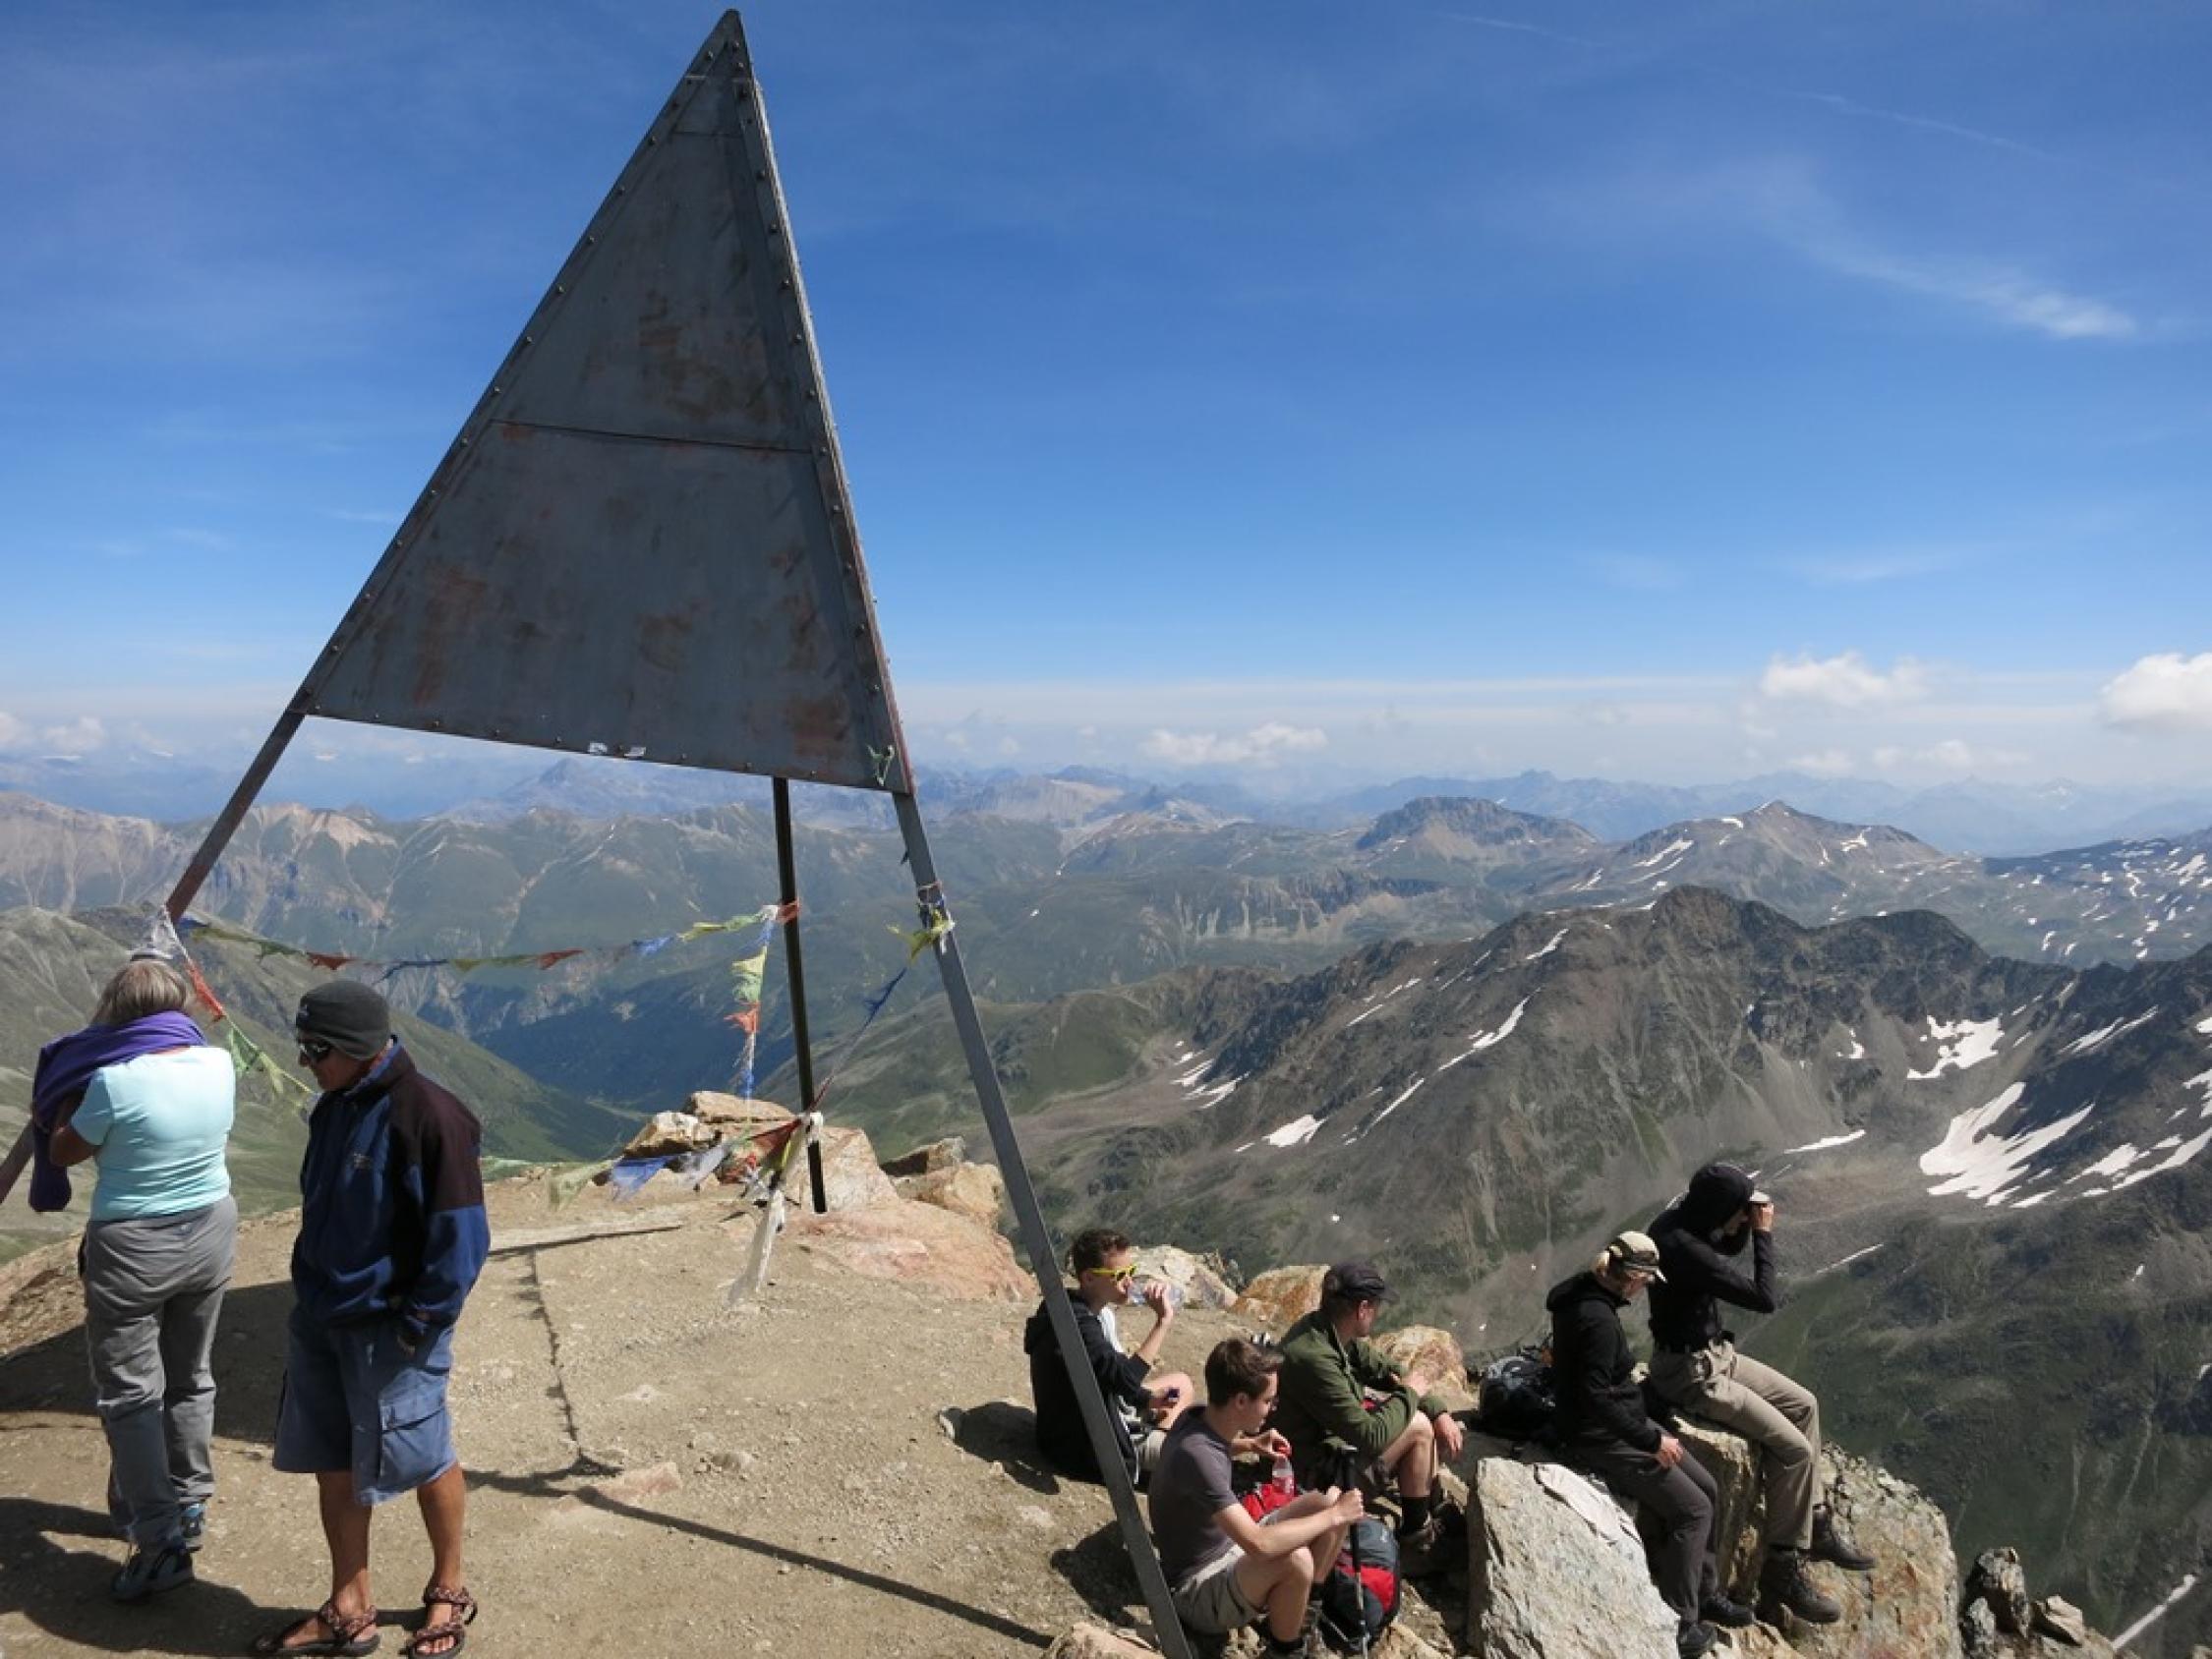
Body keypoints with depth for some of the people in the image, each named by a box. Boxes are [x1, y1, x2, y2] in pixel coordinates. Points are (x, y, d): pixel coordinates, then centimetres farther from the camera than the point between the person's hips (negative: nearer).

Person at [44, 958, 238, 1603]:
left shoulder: (115, 1079, -20)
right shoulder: (219, 1064, -5)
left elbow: (62, 1152, -5)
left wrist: (73, 1091, 8)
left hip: (132, 1248, -5)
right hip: (211, 1232, 6)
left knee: (129, 1392, 5)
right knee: (191, 1377, 20)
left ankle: (161, 1541, 4)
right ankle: (190, 1504, 33)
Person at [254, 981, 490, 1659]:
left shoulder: (428, 1117, -22)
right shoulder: (333, 1109, 4)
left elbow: (460, 1235, -19)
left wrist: (421, 1321, -18)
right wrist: (312, 1296, 11)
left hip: (389, 1330, -8)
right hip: (320, 1321, 8)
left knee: (422, 1460, 8)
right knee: (333, 1465, 16)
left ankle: (449, 1592, 30)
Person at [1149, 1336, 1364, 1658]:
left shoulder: (1200, 1420, -6)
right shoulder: (1196, 1456, -33)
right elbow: (1260, 1544, -39)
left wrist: (1250, 1446, 4)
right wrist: (1334, 1517, -26)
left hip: (1232, 1549, 9)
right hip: (1199, 1588, -9)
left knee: (1330, 1500, -2)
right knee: (1295, 1559, -35)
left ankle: (1310, 1605, 14)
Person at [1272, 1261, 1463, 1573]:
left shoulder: (1328, 1330, -6)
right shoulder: (1313, 1358, -34)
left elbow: (1387, 1369, 7)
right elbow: (1371, 1438, -30)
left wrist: (1440, 1413, -2)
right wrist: (1408, 1393, -15)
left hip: (1334, 1433, 9)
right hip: (1318, 1471, -9)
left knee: (1430, 1418, 8)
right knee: (1418, 1428, -10)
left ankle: (1431, 1511, 21)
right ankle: (1415, 1541, 6)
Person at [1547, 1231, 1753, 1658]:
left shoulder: (1585, 1292, 2)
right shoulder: (1597, 1318, -29)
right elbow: (1594, 1397, -28)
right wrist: (1651, 1441, -21)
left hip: (1622, 1421, 10)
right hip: (1601, 1438, -10)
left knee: (1707, 1490, 12)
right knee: (1692, 1509, -6)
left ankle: (1705, 1593, 26)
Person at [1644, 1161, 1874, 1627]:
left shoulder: (1684, 1218, -4)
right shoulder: (1684, 1248, -33)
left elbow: (1726, 1250, 18)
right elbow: (1764, 1299, -27)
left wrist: (1746, 1225, -2)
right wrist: (1764, 1234, -17)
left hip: (1714, 1352, 10)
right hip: (1690, 1372, -10)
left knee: (1803, 1404, 15)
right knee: (1793, 1449, -9)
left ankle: (1815, 1525, 27)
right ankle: (1783, 1571, 5)